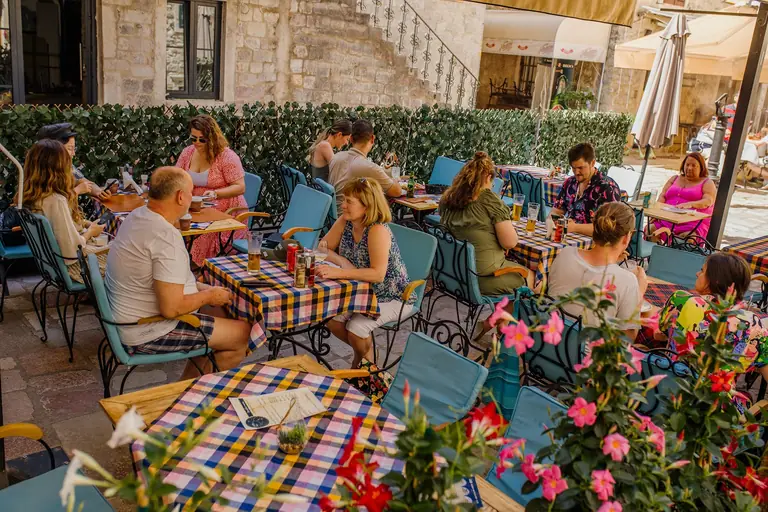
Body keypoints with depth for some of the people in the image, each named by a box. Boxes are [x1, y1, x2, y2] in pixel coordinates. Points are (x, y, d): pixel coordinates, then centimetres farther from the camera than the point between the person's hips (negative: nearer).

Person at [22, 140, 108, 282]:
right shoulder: (56, 201, -31)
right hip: (73, 264, -8)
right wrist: (90, 231, -12)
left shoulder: (31, 196, -4)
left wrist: (85, 224, 2)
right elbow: (72, 248, -29)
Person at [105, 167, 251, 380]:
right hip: (148, 334, -10)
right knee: (243, 334, -5)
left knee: (223, 315, 20)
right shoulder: (167, 237, -27)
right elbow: (171, 308, -28)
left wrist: (201, 288, 11)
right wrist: (208, 296, -11)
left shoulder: (137, 216, 4)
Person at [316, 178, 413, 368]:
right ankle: (361, 351, 15)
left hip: (392, 298, -6)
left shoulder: (378, 231, -28)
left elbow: (378, 274, -37)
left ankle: (368, 360, 12)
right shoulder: (344, 222, -7)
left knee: (356, 328, -25)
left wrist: (338, 273, -43)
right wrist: (343, 262, -20)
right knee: (331, 318, -15)